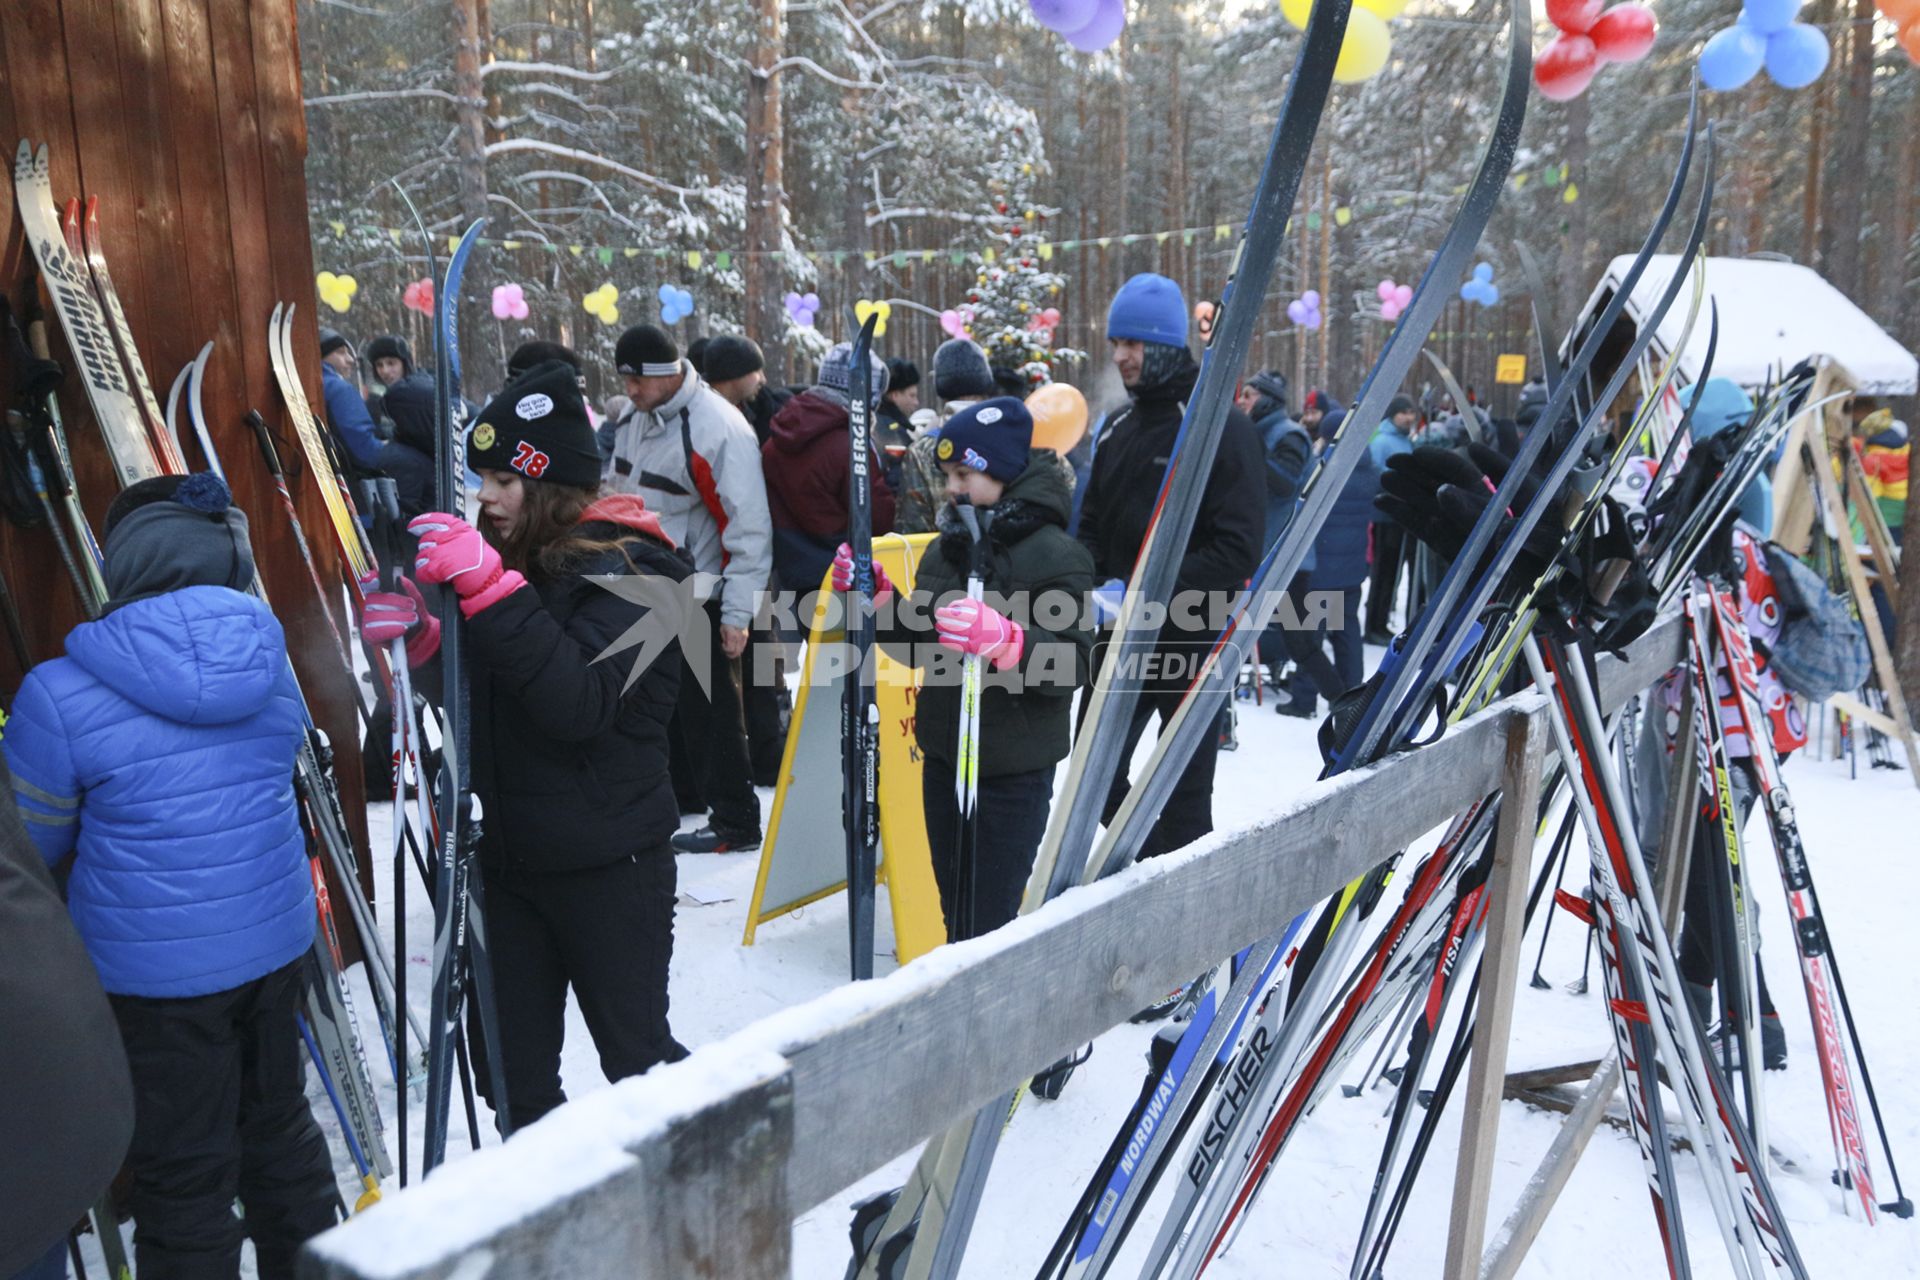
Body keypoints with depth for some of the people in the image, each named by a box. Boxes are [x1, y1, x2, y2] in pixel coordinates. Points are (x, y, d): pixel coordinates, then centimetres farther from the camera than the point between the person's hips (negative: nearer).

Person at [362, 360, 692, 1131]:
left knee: (638, 1059, 11)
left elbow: (579, 704, -28)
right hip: (510, 857, 7)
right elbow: (485, 696, 14)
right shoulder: (514, 556, 8)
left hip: (607, 864, -6)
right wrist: (423, 638, -6)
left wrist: (490, 588, -32)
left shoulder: (626, 569, -14)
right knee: (516, 1076, 15)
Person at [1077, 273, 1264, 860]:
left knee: (1185, 796, 6)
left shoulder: (1223, 426, -11)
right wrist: (1099, 584, -5)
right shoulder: (1118, 428, 10)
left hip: (1192, 641, -6)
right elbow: (1092, 525, 16)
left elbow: (1238, 549, -19)